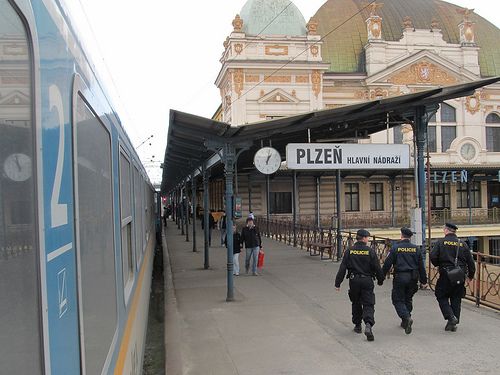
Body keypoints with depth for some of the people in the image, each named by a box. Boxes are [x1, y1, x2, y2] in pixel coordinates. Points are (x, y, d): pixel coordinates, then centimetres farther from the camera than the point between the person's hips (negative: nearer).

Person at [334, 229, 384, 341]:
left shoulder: (349, 251, -1)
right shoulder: (370, 251, -5)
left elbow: (342, 268, -3)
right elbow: (377, 268, -3)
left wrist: (338, 283, 1)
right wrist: (380, 280, 13)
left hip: (354, 280, 2)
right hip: (367, 281, -2)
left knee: (356, 303, 18)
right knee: (368, 304, 0)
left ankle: (357, 325, 26)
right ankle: (368, 324, -21)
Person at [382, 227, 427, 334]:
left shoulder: (395, 248, -7)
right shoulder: (416, 249, 5)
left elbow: (387, 264, -7)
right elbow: (421, 266, 9)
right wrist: (423, 280, 17)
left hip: (400, 277, -4)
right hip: (412, 278, 4)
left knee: (398, 300, 2)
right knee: (408, 299, 18)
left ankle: (406, 317, -21)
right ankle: (405, 322, 25)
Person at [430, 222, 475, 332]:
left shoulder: (440, 242, -4)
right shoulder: (463, 244, 7)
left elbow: (433, 257, -12)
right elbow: (470, 261, 8)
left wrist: (438, 264, 9)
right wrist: (471, 275, 20)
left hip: (446, 275, -4)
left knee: (442, 297, 9)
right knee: (456, 299, 12)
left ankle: (451, 317, -10)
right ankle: (454, 324, 14)